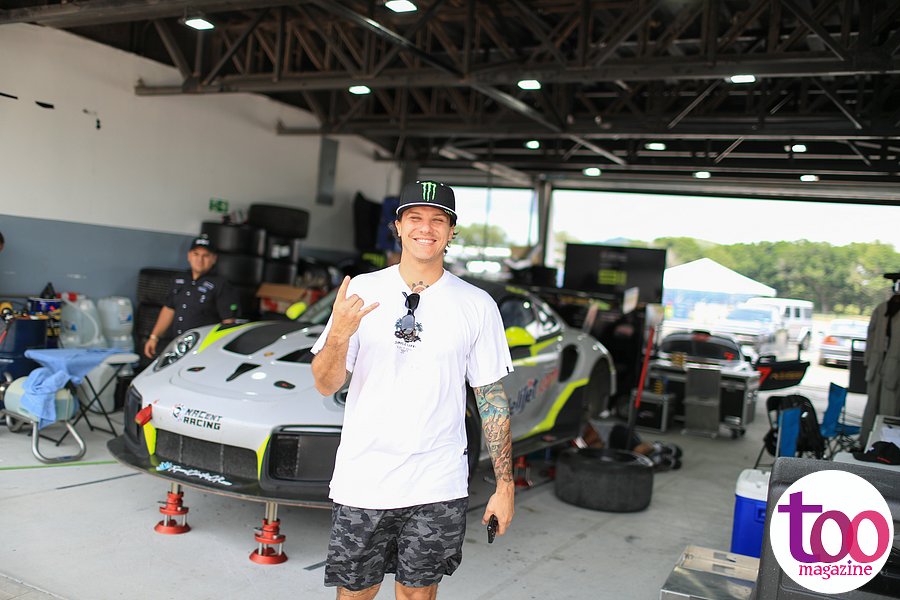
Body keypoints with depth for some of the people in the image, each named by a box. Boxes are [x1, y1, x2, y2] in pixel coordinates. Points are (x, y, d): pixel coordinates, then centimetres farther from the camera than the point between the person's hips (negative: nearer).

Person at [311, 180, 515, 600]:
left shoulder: (477, 305, 0)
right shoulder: (363, 290, 0)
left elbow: (492, 399, 3)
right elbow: (326, 386, -2)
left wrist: (505, 485, 0)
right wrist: (338, 334, -23)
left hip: (438, 487, 0)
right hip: (362, 481, 0)